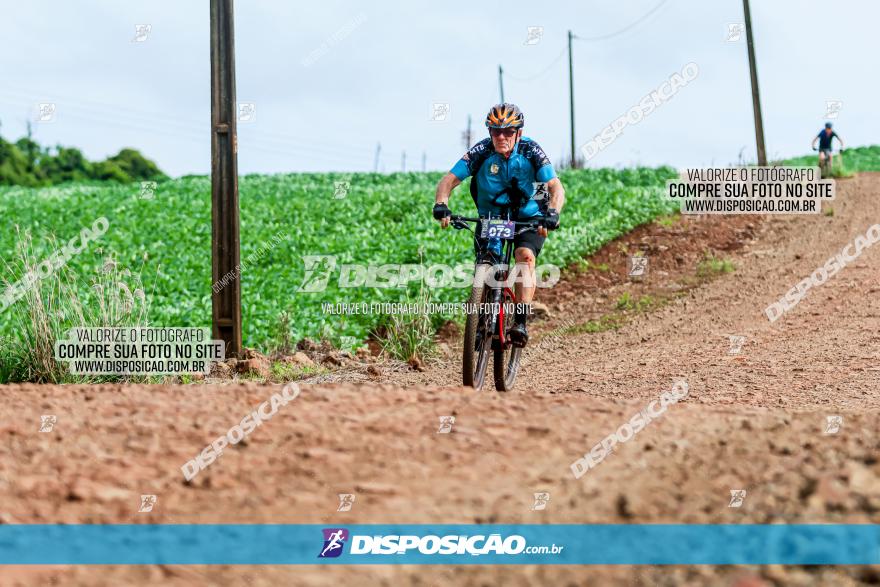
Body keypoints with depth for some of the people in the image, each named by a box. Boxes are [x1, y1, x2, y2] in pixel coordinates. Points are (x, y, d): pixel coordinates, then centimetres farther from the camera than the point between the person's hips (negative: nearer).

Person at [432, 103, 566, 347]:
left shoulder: (531, 151, -19)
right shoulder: (481, 152, -18)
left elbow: (556, 187, -26)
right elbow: (449, 180, -21)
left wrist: (552, 213, -46)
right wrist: (441, 205, -42)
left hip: (529, 218, -2)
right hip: (490, 217, 2)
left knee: (526, 256, -27)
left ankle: (521, 321, -30)